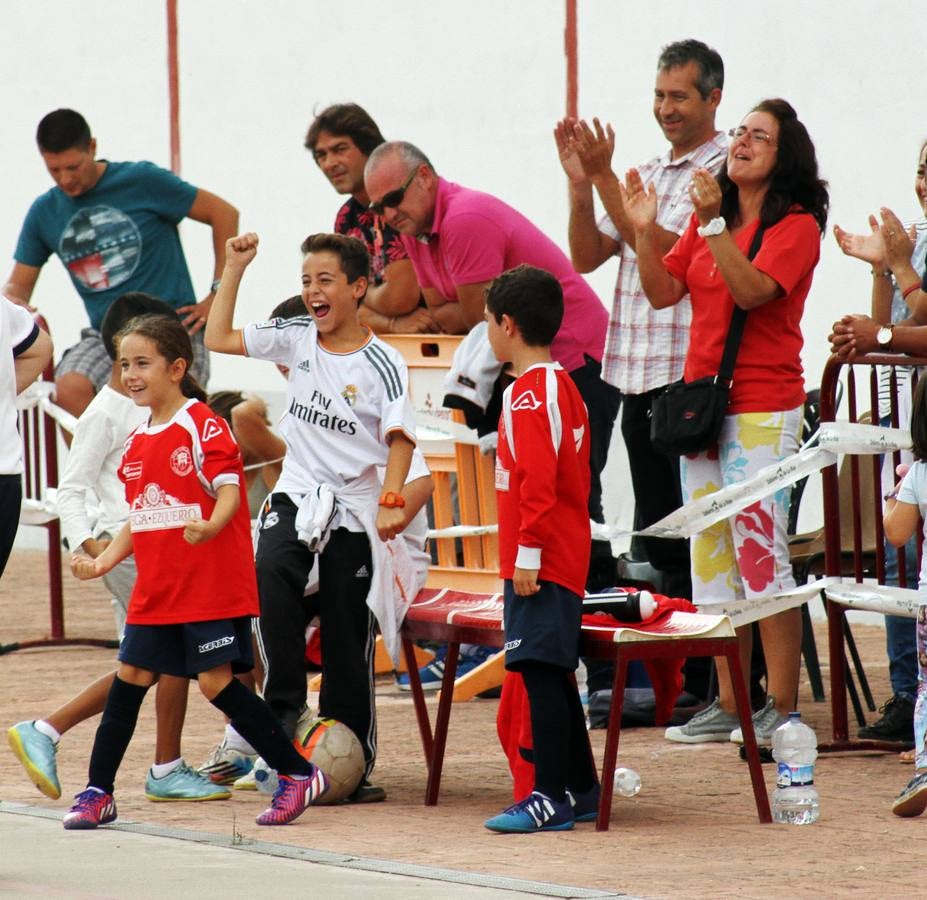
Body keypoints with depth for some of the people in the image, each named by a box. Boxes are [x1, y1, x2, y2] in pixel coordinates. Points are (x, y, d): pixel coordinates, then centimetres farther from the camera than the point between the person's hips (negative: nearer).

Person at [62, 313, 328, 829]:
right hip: (156, 590, 8)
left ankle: (300, 775, -1)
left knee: (217, 681, -10)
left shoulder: (204, 427, -10)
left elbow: (229, 492, -18)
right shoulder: (137, 443, 13)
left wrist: (209, 527, -38)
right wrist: (104, 562, 8)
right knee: (130, 678, 6)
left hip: (212, 587, -8)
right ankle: (97, 793, 13)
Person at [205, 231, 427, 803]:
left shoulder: (382, 364, -7)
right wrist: (235, 270, 2)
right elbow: (219, 338, 7)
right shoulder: (297, 340, 5)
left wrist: (391, 500, -25)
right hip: (297, 495, 2)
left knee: (349, 638, 2)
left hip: (354, 507, -2)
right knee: (272, 571, -30)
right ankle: (285, 702, -20)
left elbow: (401, 438, -12)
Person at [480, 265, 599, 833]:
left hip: (541, 563, -10)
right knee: (553, 673, 15)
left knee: (542, 671, -11)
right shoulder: (563, 386, 16)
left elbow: (537, 480, -22)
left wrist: (528, 552, -21)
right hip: (568, 554, 10)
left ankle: (553, 797, -14)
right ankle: (580, 788, 21)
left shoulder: (530, 392, -14)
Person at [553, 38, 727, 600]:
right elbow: (587, 257, 13)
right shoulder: (648, 175, 18)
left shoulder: (723, 172, -7)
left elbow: (664, 251, -17)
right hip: (639, 378, 8)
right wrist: (580, 182, -1)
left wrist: (604, 177, -15)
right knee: (656, 529, 11)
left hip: (691, 377, -8)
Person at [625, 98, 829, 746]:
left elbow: (753, 290, -20)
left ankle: (782, 705, -5)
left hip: (764, 407, -7)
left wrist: (714, 224, -26)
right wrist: (646, 230, -3)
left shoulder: (797, 226, -6)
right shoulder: (712, 221, 15)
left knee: (760, 552, -9)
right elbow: (663, 291, 10)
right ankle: (728, 704, 12)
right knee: (712, 557, 8)